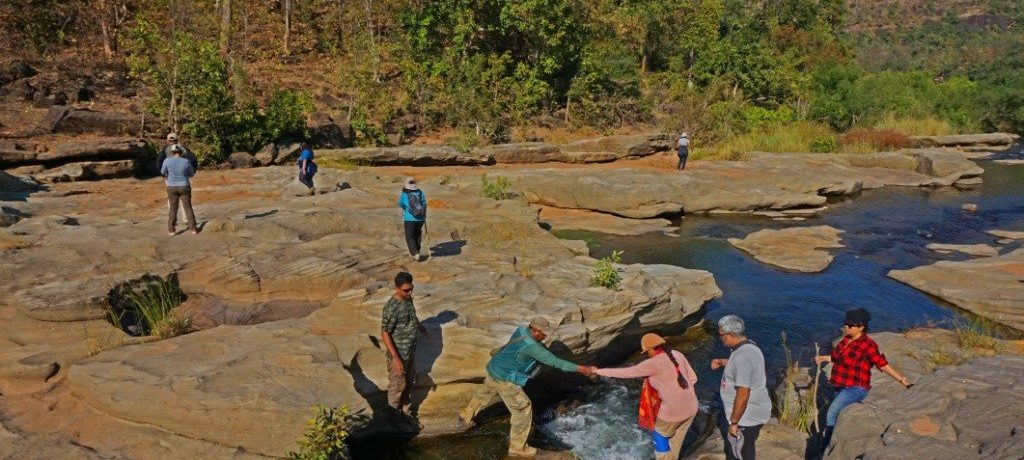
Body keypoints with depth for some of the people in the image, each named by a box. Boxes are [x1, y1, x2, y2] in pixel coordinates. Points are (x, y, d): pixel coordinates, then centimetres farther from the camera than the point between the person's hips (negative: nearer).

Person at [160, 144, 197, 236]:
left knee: (173, 209, 11)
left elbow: (163, 172, 7)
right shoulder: (186, 162, -10)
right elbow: (192, 174, 6)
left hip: (172, 188, 1)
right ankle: (193, 229, 8)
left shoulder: (167, 161, -10)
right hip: (184, 187, -1)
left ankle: (171, 230, 8)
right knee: (188, 208, 8)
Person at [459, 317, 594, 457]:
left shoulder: (522, 330, -7)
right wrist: (580, 368, -29)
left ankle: (467, 415, 57)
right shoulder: (531, 346, -32)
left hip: (494, 370, 9)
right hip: (505, 379, -9)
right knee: (523, 409, 2)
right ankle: (517, 447, 13)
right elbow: (554, 362, -31)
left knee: (487, 393, 35)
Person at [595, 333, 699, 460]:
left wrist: (599, 371, -2)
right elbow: (693, 378, 5)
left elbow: (626, 372, -11)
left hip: (673, 412, -6)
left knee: (660, 435, 24)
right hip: (691, 408, 6)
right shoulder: (677, 354, 0)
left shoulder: (653, 363, -17)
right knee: (675, 440, 27)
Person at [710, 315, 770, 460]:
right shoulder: (748, 345, 2)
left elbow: (743, 395, -29)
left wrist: (734, 422, -20)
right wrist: (722, 362, 12)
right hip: (752, 413, 9)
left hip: (747, 417, -9)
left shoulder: (742, 356, -29)